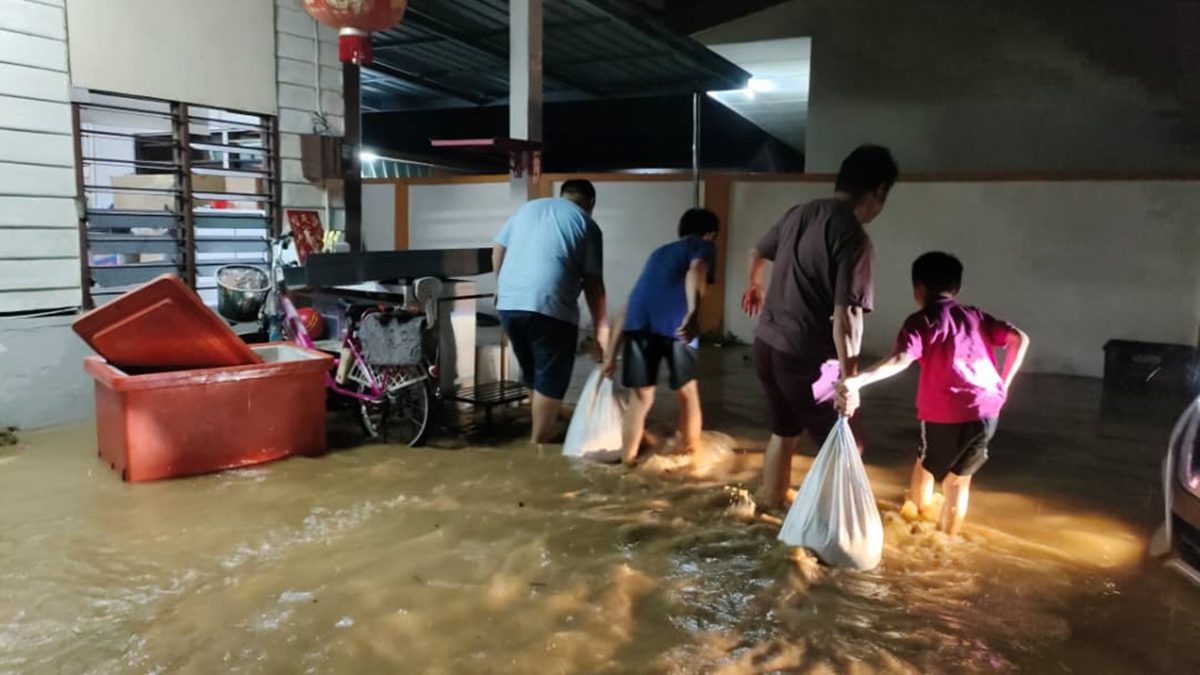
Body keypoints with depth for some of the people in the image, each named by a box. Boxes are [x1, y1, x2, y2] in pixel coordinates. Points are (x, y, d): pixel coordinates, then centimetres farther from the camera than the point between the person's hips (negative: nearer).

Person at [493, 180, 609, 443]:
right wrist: (602, 329, 8)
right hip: (550, 307, -6)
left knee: (534, 373, 21)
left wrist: (502, 288, 31)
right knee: (550, 379, 6)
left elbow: (498, 251, 18)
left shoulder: (528, 207, 20)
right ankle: (539, 441, 11)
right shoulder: (587, 224, 5)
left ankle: (544, 426, 36)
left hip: (509, 304, 6)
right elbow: (593, 284, 2)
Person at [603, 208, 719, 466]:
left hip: (639, 319, 4)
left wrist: (611, 355, 35)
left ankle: (626, 463, 15)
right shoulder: (703, 246, 23)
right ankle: (693, 457, 31)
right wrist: (693, 313, -21)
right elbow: (696, 271, -4)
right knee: (688, 392, 18)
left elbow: (626, 309, 33)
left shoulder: (659, 252, 38)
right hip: (675, 321, -3)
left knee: (640, 398, 15)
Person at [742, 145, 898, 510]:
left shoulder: (798, 213, 5)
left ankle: (770, 506, 39)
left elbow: (757, 254, 24)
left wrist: (756, 285, 45)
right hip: (806, 357, -8)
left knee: (784, 431, 25)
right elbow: (845, 315, -24)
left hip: (767, 344, 8)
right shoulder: (853, 237, -18)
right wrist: (849, 379, -20)